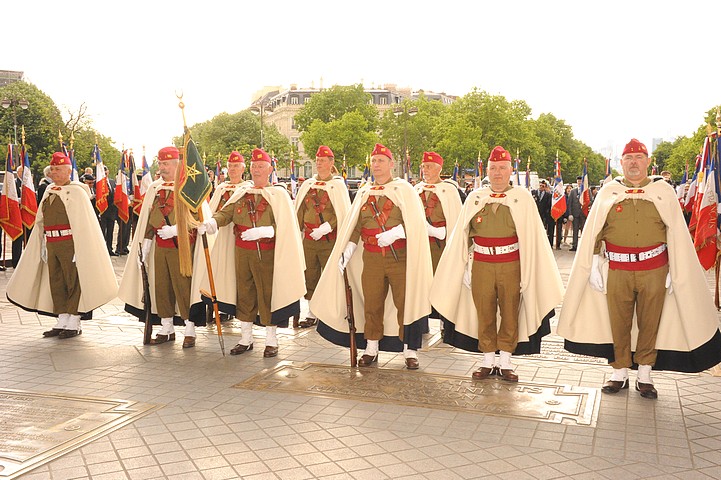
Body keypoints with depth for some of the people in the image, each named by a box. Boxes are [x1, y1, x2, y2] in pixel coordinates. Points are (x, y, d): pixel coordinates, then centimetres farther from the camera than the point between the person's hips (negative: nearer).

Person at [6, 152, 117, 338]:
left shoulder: (76, 192, -8)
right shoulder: (49, 192, 14)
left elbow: (83, 223, -14)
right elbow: (41, 222, 19)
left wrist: (79, 249, -19)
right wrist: (44, 245, 14)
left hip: (70, 244, -7)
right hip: (52, 244, 8)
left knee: (73, 282, -1)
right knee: (55, 282, 10)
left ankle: (74, 324, 7)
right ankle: (62, 322, 19)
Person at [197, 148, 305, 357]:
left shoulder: (279, 195, -2)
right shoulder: (241, 194, 12)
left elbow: (285, 226, -11)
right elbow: (225, 213, -1)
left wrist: (262, 231, -25)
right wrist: (212, 221, -23)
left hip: (267, 254, -4)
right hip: (242, 253, 4)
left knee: (268, 294, 2)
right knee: (244, 294, 11)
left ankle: (271, 340, 17)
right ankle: (246, 339, 24)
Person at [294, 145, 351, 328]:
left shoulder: (338, 185, -3)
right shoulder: (307, 184, 10)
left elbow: (342, 213, -8)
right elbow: (299, 211, 16)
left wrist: (326, 227, -18)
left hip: (329, 239, -4)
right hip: (309, 238, 4)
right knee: (310, 276, 9)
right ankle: (312, 313, 20)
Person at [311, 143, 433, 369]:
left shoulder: (404, 189, 0)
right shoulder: (363, 193, 13)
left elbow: (415, 222, -10)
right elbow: (354, 225, 12)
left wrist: (394, 233, -25)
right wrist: (347, 252, 1)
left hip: (399, 257, -3)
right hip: (371, 258, 4)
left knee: (405, 303, 0)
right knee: (371, 304, 9)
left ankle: (410, 351, 12)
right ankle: (371, 348, 23)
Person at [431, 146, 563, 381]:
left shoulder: (522, 198, 1)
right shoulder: (474, 198, 6)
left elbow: (532, 237, -1)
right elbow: (461, 236, 10)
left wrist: (528, 272, -6)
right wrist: (465, 267, 7)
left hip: (511, 266, -1)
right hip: (481, 266, 1)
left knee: (510, 314, 7)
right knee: (484, 314, 8)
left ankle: (505, 362, 21)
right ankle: (488, 361, 21)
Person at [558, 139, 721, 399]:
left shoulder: (663, 191, 3)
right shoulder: (608, 191, 4)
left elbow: (677, 235, 4)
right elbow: (593, 232, 5)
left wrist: (675, 273, 0)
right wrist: (595, 264, -1)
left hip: (654, 271, 0)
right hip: (617, 271, 0)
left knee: (650, 324, 8)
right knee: (618, 323, 7)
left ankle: (644, 375, 22)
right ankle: (620, 373, 22)